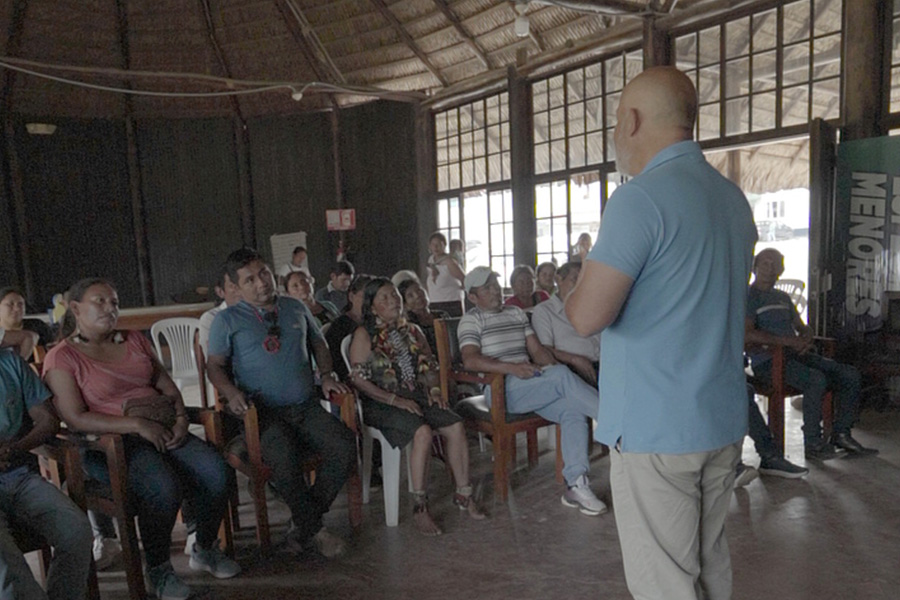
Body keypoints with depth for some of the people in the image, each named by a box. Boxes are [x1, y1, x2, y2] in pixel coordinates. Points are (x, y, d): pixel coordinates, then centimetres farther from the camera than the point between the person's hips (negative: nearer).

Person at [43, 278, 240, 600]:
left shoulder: (134, 340, 16)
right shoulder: (61, 358, -2)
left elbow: (167, 386, 15)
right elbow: (75, 419, -12)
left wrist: (181, 419, -4)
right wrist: (137, 424, -20)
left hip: (161, 431, 6)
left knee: (215, 470, -18)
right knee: (163, 485, -34)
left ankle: (205, 550, 7)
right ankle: (158, 569, -6)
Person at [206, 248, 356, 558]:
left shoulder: (296, 308, 17)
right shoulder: (228, 320, 7)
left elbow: (318, 344, 26)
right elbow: (215, 365, 6)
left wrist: (326, 375, 8)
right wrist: (232, 393, -14)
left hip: (306, 407, 4)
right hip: (264, 413, -3)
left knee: (344, 447, -23)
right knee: (283, 458, -34)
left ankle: (304, 527, -7)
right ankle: (316, 530, -10)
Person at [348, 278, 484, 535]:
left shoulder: (412, 331, 16)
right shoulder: (364, 335, -2)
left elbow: (429, 366, 21)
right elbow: (359, 380, -10)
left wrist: (434, 390, 0)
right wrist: (396, 400, -18)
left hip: (417, 397, 6)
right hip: (382, 404, -5)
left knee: (456, 426, -18)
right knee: (423, 432, -32)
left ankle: (463, 493, -3)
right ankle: (419, 506, -21)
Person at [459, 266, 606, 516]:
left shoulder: (517, 313, 22)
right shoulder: (471, 320, 2)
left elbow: (537, 349, 19)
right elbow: (470, 360, -13)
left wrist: (555, 369, -1)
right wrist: (512, 368, -23)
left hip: (533, 387, 6)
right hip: (502, 390, -6)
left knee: (573, 410, -21)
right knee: (563, 375, -28)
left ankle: (575, 485, -18)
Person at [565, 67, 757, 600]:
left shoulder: (640, 199, -17)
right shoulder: (734, 198, 10)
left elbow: (587, 317, -20)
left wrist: (583, 279, 2)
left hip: (655, 428, -8)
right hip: (724, 420, 8)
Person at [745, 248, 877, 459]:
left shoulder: (783, 297, 24)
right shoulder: (748, 296, -2)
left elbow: (803, 327, 25)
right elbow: (747, 334, -17)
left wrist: (805, 340, -1)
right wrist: (789, 341, -19)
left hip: (795, 355, 8)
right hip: (767, 361, -8)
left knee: (850, 375, -5)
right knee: (816, 380, -31)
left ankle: (841, 434, 4)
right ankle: (813, 444, -18)